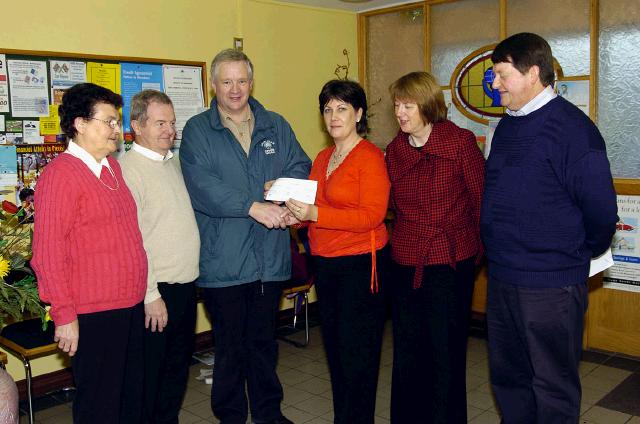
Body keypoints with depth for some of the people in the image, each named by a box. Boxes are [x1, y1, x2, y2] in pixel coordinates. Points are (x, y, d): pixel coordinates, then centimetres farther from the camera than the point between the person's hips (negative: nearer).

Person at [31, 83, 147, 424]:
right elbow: (48, 252, -16)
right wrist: (64, 316, -16)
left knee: (132, 395, 19)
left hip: (131, 304, 8)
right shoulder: (61, 174, -14)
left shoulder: (111, 166, 11)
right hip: (93, 315, -8)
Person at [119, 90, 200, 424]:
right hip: (156, 290, -8)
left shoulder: (174, 162, 11)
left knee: (178, 365, 19)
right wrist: (150, 295, -18)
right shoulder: (128, 168, -15)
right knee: (150, 374, 5)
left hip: (186, 285, 8)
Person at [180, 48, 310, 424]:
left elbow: (302, 167, 6)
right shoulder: (197, 130, -2)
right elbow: (201, 184, -16)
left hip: (271, 256, 3)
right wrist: (253, 206, -25)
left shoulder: (276, 126, 11)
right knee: (230, 346, 10)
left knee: (265, 341, 18)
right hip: (222, 261, -3)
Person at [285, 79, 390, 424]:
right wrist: (293, 207, -4)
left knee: (356, 353, 2)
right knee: (334, 347, 17)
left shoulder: (370, 157, -10)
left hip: (360, 263, -8)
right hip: (324, 263, 8)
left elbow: (371, 215, -19)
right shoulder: (322, 158, 13)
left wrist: (315, 214, -25)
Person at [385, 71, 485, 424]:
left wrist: (478, 249, 2)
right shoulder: (394, 150, 8)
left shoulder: (460, 141, -6)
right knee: (407, 349, 12)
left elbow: (482, 197, -2)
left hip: (451, 262, -4)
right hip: (406, 263, 4)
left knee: (446, 350, 4)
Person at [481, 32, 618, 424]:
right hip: (502, 277, 8)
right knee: (508, 377, 20)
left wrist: (580, 253, 0)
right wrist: (500, 252, 15)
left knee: (553, 387, 9)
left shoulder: (571, 127, -16)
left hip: (550, 284, -8)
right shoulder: (508, 125, 10)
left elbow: (600, 208, -16)